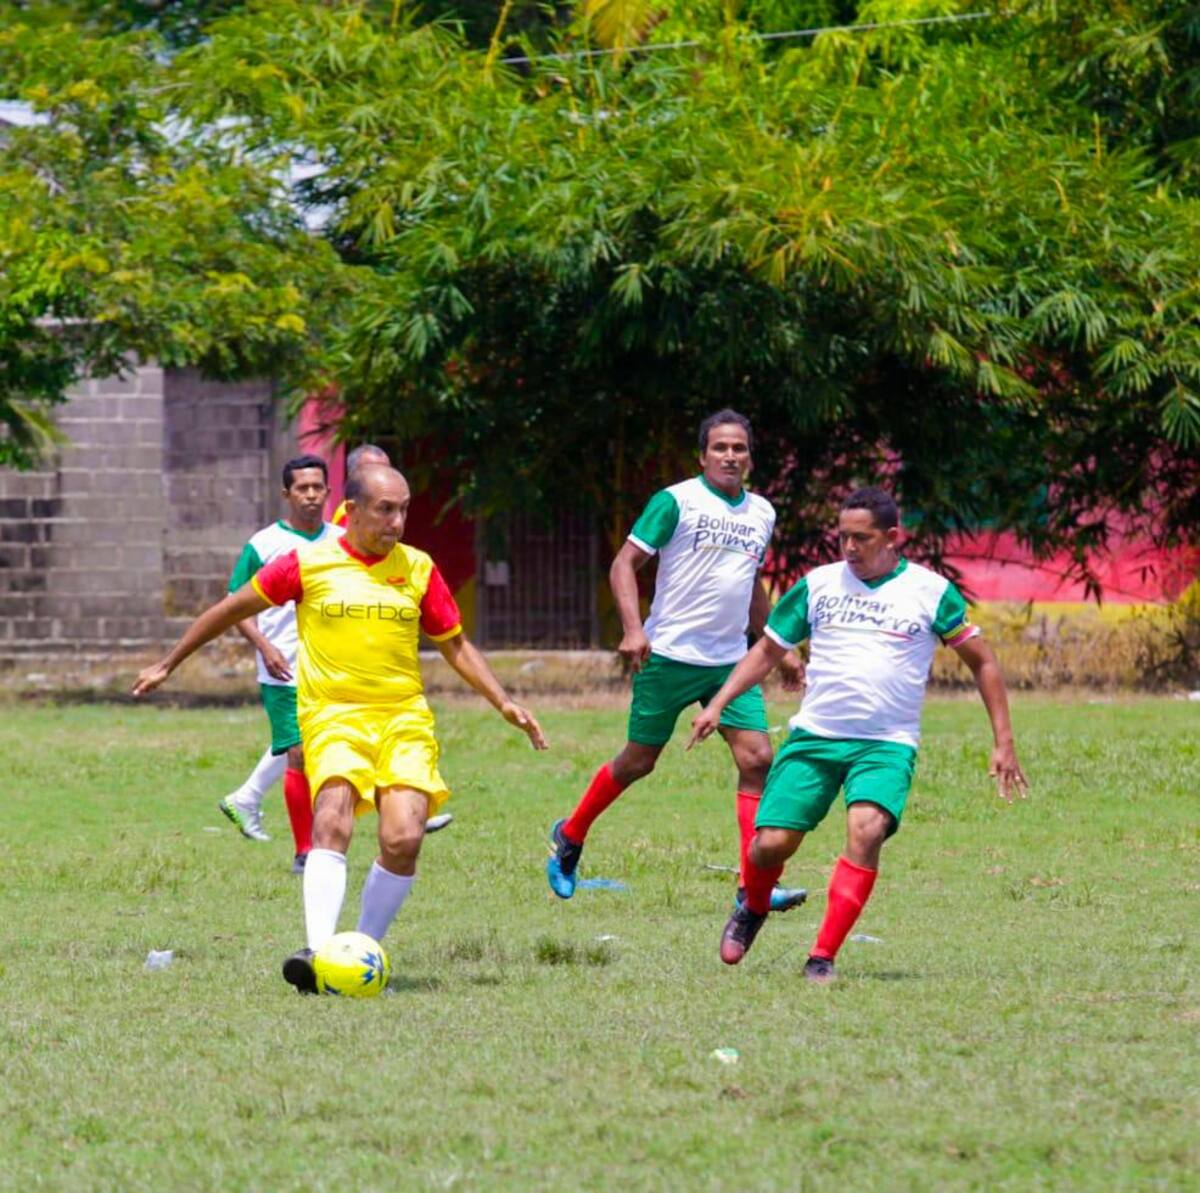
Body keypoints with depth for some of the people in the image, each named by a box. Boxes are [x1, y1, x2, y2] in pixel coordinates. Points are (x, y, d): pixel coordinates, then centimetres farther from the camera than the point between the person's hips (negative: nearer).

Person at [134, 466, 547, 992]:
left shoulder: (418, 569, 6)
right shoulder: (308, 563, -1)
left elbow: (455, 645, 17)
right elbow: (232, 609, 10)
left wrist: (503, 702, 5)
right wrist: (167, 664, 15)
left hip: (403, 717, 2)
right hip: (333, 713, -2)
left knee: (404, 839, -15)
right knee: (333, 824, -26)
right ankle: (319, 953, -34)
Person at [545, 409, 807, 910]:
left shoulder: (762, 513, 12)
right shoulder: (676, 502, -7)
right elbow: (625, 563, -10)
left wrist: (780, 650, 25)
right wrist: (632, 628, -23)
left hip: (731, 661, 5)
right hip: (670, 656, -5)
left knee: (756, 759, -9)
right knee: (638, 761, 5)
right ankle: (570, 836, 30)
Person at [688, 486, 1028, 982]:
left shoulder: (931, 592, 0)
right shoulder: (818, 584, 6)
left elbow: (981, 661, 8)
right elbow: (768, 650, 17)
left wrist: (1003, 742, 4)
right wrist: (717, 704, 6)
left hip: (887, 745, -2)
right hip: (813, 737, 2)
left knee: (866, 829, -29)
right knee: (772, 843, -8)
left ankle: (823, 957, -24)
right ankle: (753, 909, 29)